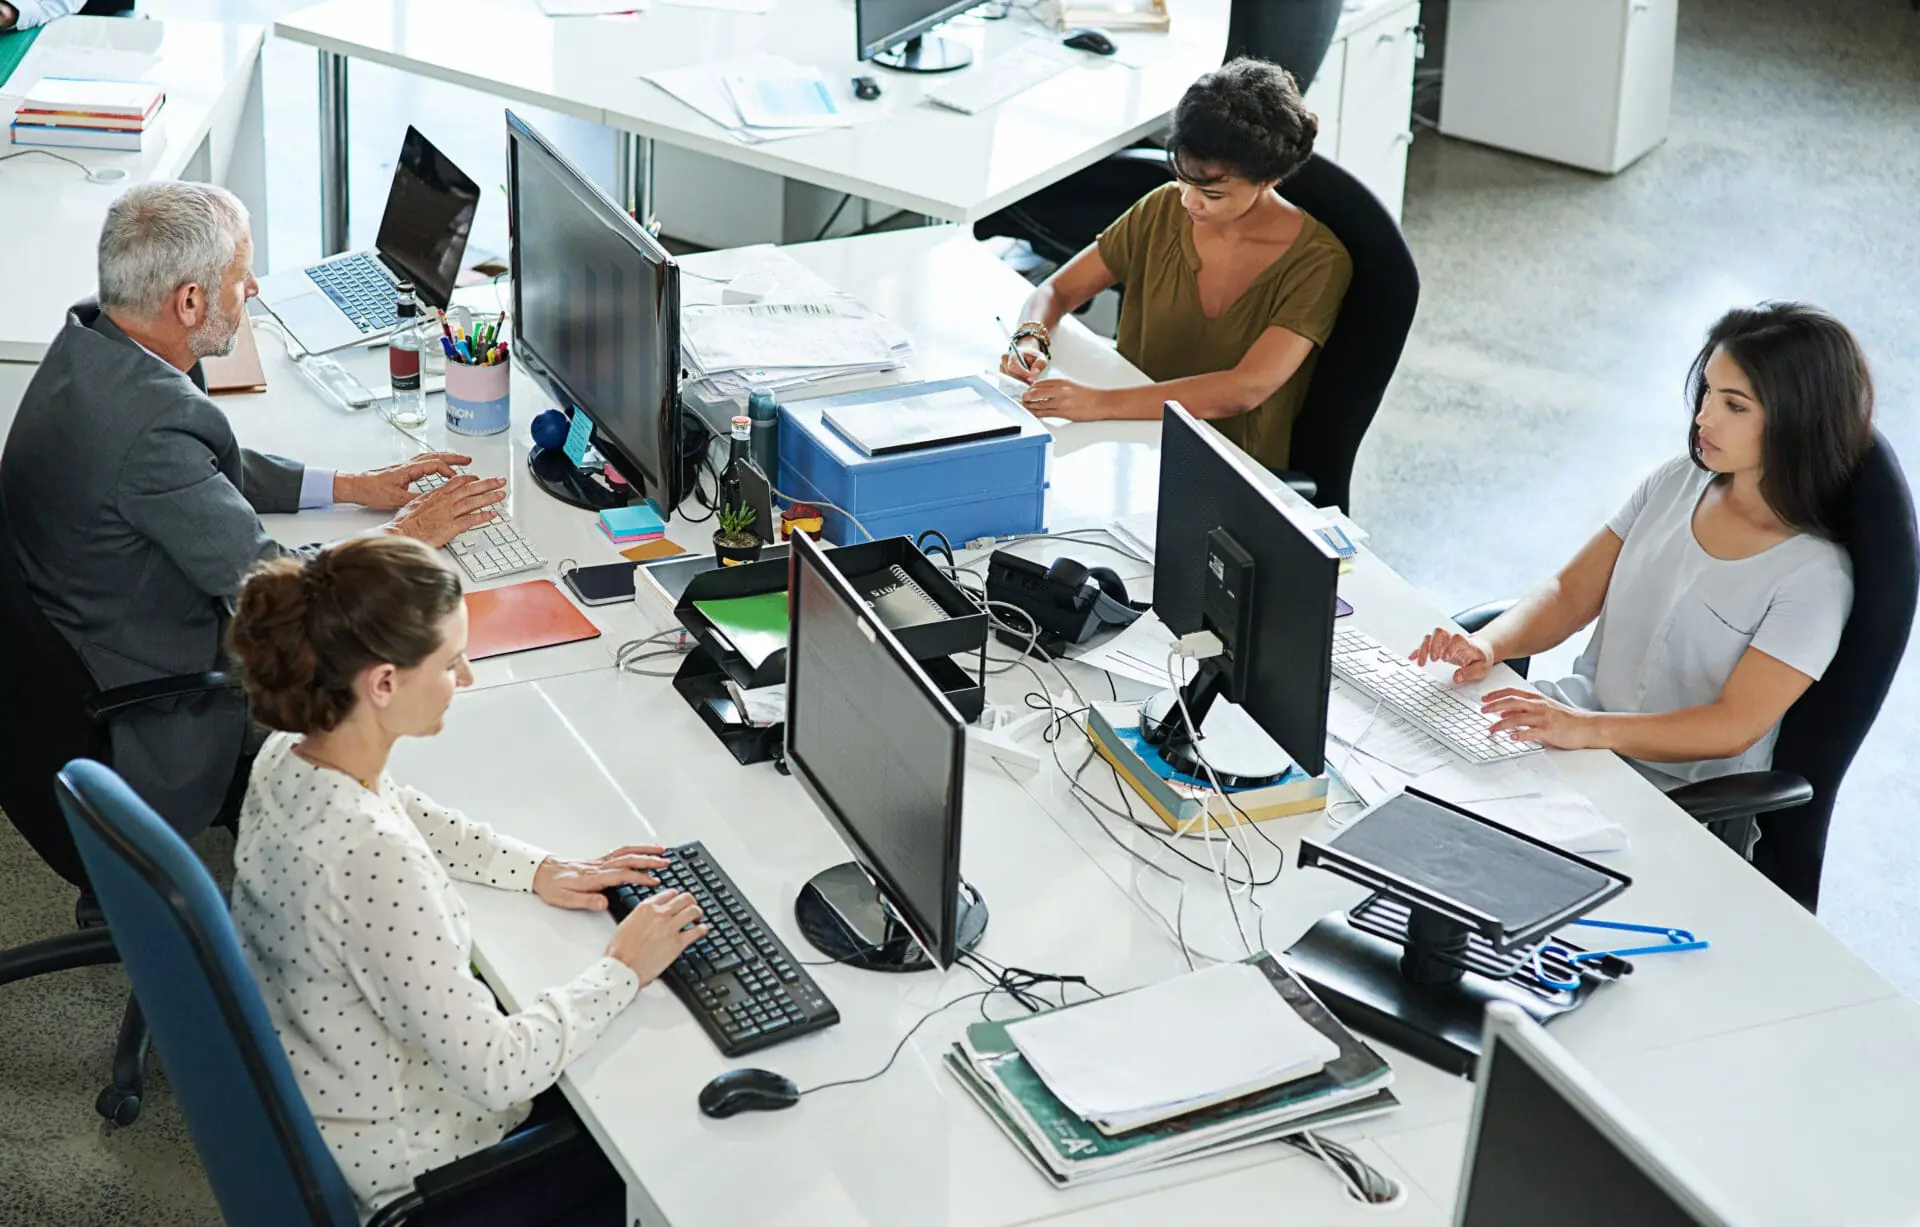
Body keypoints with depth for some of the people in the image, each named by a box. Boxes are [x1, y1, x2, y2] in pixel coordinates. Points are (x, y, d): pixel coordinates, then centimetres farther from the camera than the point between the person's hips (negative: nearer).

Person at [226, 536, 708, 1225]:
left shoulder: (288, 757, -12)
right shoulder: (372, 859, -38)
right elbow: (497, 1073, -31)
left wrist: (536, 869, 4)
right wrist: (624, 970, -18)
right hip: (404, 1170, -8)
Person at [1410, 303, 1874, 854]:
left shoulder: (1814, 575, -16)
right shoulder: (1677, 483, 4)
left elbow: (1733, 727, -22)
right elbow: (1570, 594, 6)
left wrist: (1587, 729, -36)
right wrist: (1487, 647, -15)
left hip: (1679, 804, -6)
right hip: (1576, 727, 6)